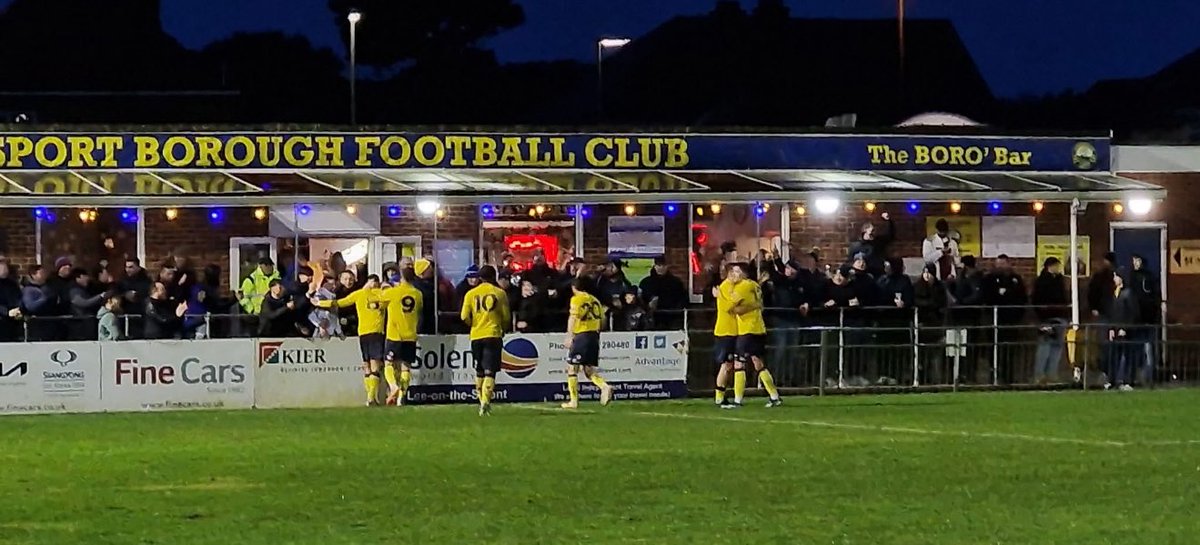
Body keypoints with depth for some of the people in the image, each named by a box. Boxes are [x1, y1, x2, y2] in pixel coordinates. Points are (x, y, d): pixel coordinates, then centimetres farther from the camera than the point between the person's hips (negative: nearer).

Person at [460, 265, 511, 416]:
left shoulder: (471, 294, 3)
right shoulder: (500, 293, -1)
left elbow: (464, 317, -2)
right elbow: (506, 317, 1)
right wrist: (502, 328, 21)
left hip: (476, 336, 2)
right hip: (493, 335, -2)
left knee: (479, 370, 17)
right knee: (490, 370, -6)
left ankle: (482, 400, 21)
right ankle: (486, 401, -22)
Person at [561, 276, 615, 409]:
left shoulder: (576, 299, -5)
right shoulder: (595, 300, 15)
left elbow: (573, 317, -19)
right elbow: (602, 319, 18)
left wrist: (569, 336, -25)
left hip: (581, 335, -7)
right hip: (595, 336, 7)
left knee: (572, 367, 3)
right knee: (589, 369, 13)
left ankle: (574, 401, -1)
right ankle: (605, 387, -13)